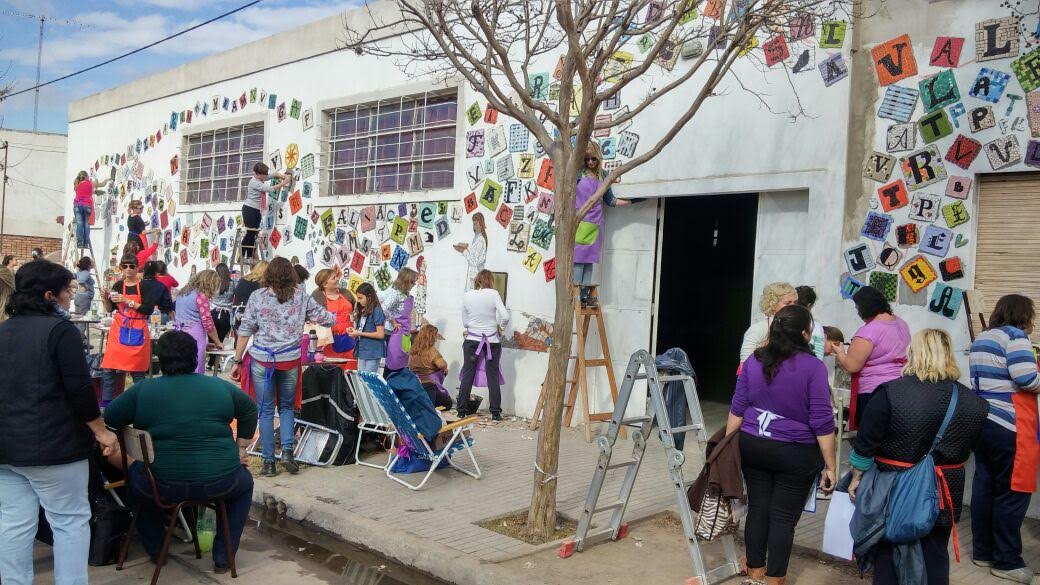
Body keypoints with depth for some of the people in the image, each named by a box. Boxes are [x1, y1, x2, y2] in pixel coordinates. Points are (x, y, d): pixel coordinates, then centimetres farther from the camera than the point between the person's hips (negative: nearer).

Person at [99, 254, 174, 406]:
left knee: (137, 372, 2)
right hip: (119, 331, 3)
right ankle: (105, 404, 9)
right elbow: (110, 309, 11)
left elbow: (147, 310, -13)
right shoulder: (118, 285, 7)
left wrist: (126, 301, -20)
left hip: (137, 333, -3)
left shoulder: (145, 286, -4)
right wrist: (105, 298, -8)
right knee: (108, 370, -1)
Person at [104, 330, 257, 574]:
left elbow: (109, 417, 9)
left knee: (134, 475, 34)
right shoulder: (219, 386, 4)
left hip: (161, 485, 0)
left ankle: (155, 549, 41)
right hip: (219, 483, 0)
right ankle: (223, 557, 29)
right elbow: (250, 409, 17)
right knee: (245, 482, 33)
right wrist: (241, 448, 25)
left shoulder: (143, 389, -2)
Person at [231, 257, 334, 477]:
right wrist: (333, 317, 28)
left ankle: (269, 462, 10)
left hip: (261, 360, -1)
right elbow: (326, 319, 5)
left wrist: (237, 362, 5)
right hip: (290, 360, 1)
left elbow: (245, 331, -1)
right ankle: (287, 451, 4)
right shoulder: (301, 297, 0)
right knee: (286, 407, 19)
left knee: (266, 411, 8)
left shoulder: (257, 297, -1)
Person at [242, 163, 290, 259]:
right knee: (250, 233, -12)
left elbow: (274, 174, 14)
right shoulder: (254, 182, -18)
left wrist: (284, 176, -4)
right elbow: (270, 189, -24)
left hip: (257, 210, 9)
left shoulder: (261, 179, 7)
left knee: (254, 234, 5)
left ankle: (249, 257, 6)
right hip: (249, 209, -9)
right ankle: (241, 256, -9)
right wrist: (284, 183, -21)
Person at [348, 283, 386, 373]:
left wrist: (360, 333, -15)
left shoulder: (377, 311, -12)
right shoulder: (362, 311, 11)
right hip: (362, 351, 8)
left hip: (373, 352, -8)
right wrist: (354, 330, 0)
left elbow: (380, 334, -17)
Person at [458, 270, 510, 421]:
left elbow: (464, 322, 4)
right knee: (493, 376, 7)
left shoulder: (466, 296, -1)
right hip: (492, 340, -1)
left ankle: (462, 410, 11)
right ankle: (495, 412, 9)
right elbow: (505, 316, -15)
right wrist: (501, 327, 3)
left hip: (472, 340, 2)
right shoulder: (493, 294, -9)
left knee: (467, 375, 9)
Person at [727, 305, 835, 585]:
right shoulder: (813, 367, -13)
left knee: (757, 509, 12)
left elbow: (738, 408, 5)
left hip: (753, 446, 4)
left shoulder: (754, 360, 1)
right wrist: (830, 465, -5)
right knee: (784, 517, 4)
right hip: (795, 454, -4)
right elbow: (822, 421, -12)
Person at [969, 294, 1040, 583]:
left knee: (984, 485, 12)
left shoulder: (982, 338, 16)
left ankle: (982, 551, 20)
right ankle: (1006, 562, 6)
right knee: (1013, 492, -1)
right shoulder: (1014, 335, -10)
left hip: (982, 420, 9)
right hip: (1008, 426, -8)